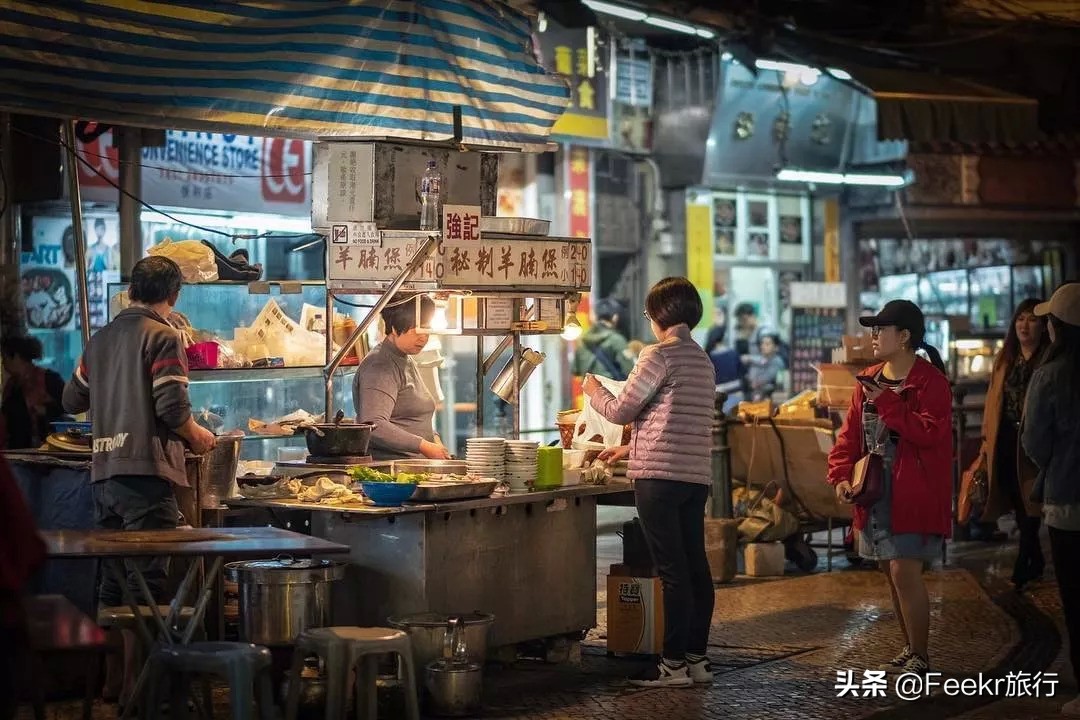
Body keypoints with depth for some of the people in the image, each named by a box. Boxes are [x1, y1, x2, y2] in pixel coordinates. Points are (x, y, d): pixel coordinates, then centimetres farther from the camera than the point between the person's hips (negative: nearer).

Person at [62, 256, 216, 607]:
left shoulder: (100, 338, 14)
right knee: (147, 579, -5)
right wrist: (197, 437, 4)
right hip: (146, 470, -7)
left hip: (103, 472, 7)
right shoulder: (163, 337, -7)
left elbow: (72, 400, 21)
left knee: (112, 579, 13)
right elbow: (173, 407, -15)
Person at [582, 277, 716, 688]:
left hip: (660, 475, -8)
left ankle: (674, 664, -4)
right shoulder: (702, 360, 17)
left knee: (672, 570, -7)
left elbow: (621, 411, -6)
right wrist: (631, 449, 30)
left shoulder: (660, 355, -9)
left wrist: (594, 391, 14)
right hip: (696, 474, 8)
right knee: (696, 566, 9)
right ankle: (697, 658, 13)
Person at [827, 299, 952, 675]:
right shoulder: (869, 380, 12)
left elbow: (930, 433, -23)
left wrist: (886, 402, -24)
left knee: (904, 571, -12)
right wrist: (841, 474, -3)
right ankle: (910, 649, 26)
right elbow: (850, 433, 12)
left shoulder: (930, 381, -11)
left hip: (913, 495, -8)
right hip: (875, 492, 8)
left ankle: (920, 657, -1)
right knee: (892, 573, 14)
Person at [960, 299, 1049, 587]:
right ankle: (1034, 560, 23)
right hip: (1005, 440, 5)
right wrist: (987, 438, 9)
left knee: (1027, 500, -3)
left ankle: (1024, 561, 7)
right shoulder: (1005, 359, 12)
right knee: (1016, 501, 10)